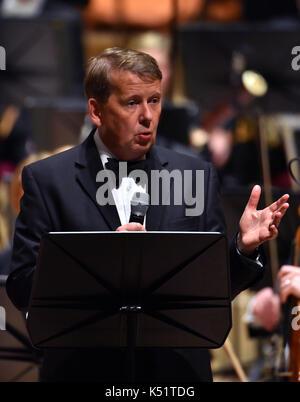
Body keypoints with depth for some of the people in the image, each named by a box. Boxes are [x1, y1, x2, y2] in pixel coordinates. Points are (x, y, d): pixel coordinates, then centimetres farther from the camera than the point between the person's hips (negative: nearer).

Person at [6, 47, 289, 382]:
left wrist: (244, 248, -14)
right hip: (83, 370, -2)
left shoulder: (196, 176, 4)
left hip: (177, 368, 2)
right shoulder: (46, 179, -3)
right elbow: (22, 290, -10)